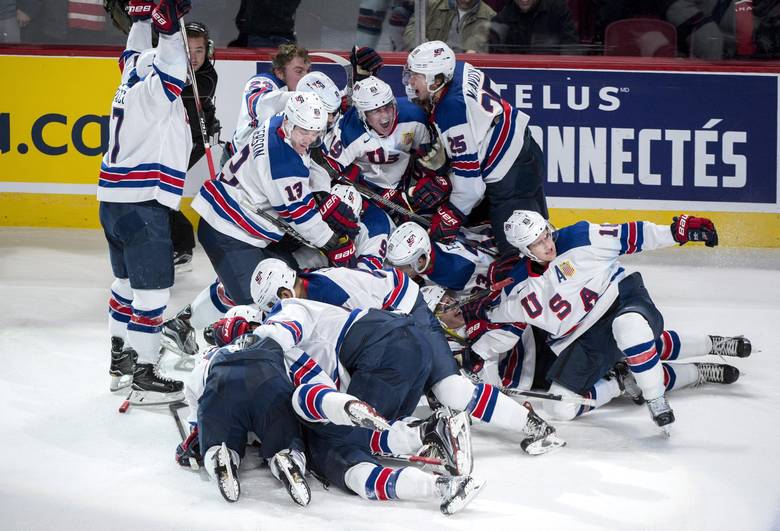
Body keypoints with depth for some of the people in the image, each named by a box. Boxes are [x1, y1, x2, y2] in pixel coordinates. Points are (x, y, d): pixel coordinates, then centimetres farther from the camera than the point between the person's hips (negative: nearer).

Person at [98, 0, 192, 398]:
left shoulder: (134, 79, 11)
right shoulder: (153, 91, -14)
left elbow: (136, 53, 27)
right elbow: (171, 70, -32)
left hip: (114, 201, 10)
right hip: (141, 204, -10)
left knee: (128, 282, 21)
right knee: (151, 289, -5)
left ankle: (120, 361, 29)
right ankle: (143, 372, -2)